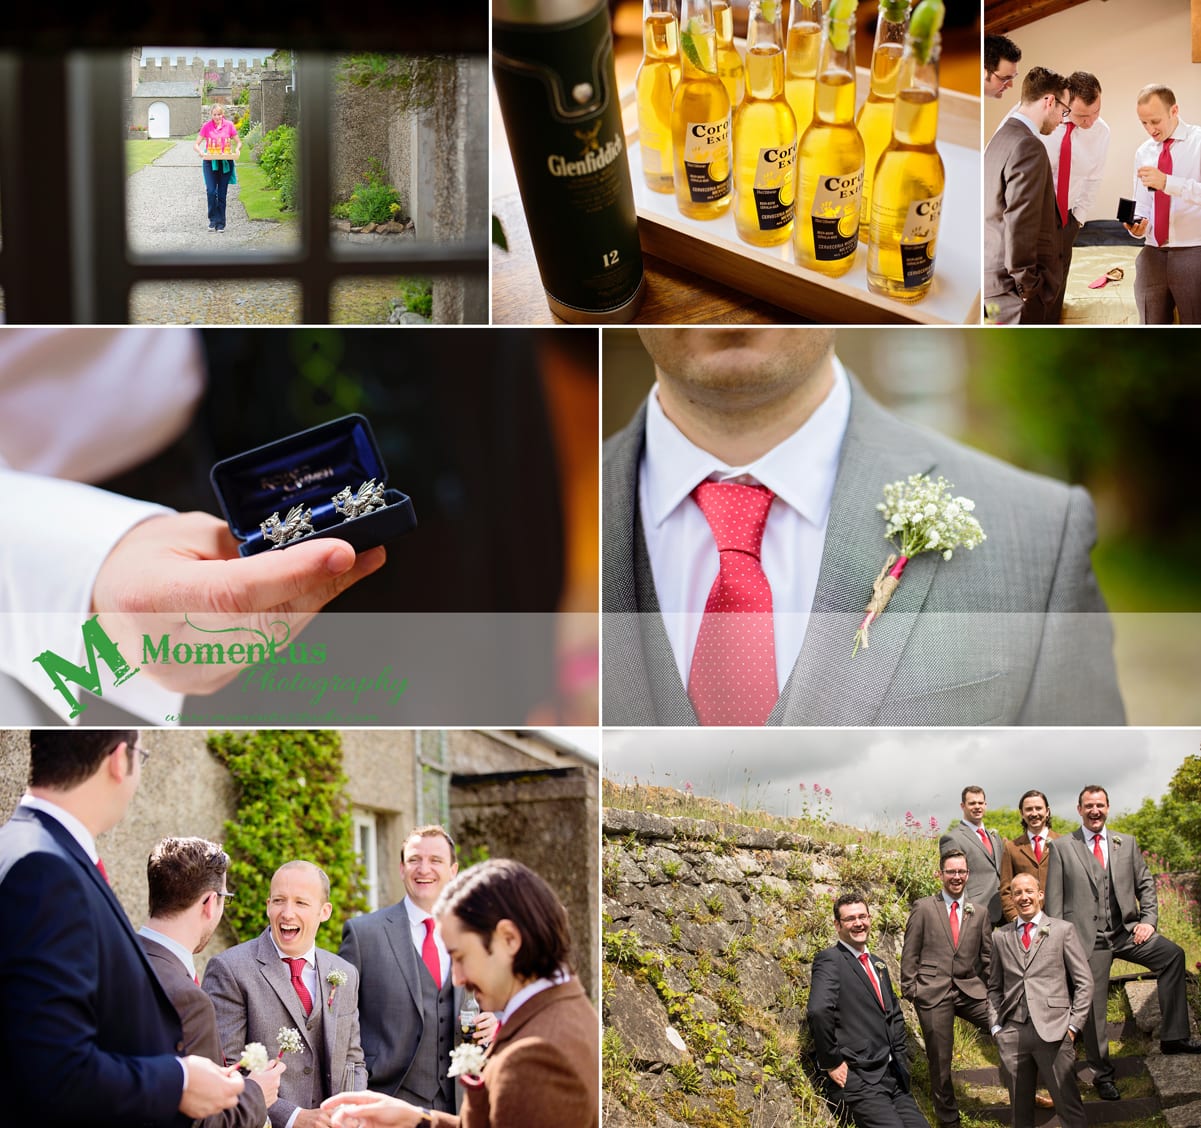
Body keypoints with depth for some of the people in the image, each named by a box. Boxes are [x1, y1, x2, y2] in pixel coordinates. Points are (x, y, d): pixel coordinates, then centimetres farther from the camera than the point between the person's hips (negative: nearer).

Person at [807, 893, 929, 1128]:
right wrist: (832, 1063, -19)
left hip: (893, 1077, 8)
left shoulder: (878, 965, 20)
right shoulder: (829, 960, -7)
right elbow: (819, 1010, -23)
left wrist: (900, 1057, 18)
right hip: (857, 1080, -8)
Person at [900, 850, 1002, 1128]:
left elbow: (987, 956, 14)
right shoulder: (923, 908, 3)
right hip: (933, 991, -2)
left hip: (970, 989, 2)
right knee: (940, 1058, 3)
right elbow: (910, 953, 2)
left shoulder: (979, 913, 12)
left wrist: (993, 991, 8)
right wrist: (909, 989, -3)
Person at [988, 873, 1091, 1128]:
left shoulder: (1062, 930, 7)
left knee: (1068, 1105, -5)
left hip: (1053, 1031, -3)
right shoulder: (1001, 937, 15)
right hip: (1012, 1033, 3)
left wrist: (1073, 1025, -3)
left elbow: (1084, 982, 5)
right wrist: (995, 1026, 6)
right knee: (1020, 1107, 6)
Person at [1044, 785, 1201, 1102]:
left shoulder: (1127, 844, 12)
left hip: (1126, 932, 2)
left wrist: (1149, 919, -2)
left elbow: (1145, 884, 14)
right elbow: (1054, 900, 1)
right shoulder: (1062, 848, 3)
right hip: (1087, 938, -2)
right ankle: (1102, 1074, 15)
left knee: (1172, 954, -21)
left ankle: (1172, 1037, -16)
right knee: (1093, 1006, -1)